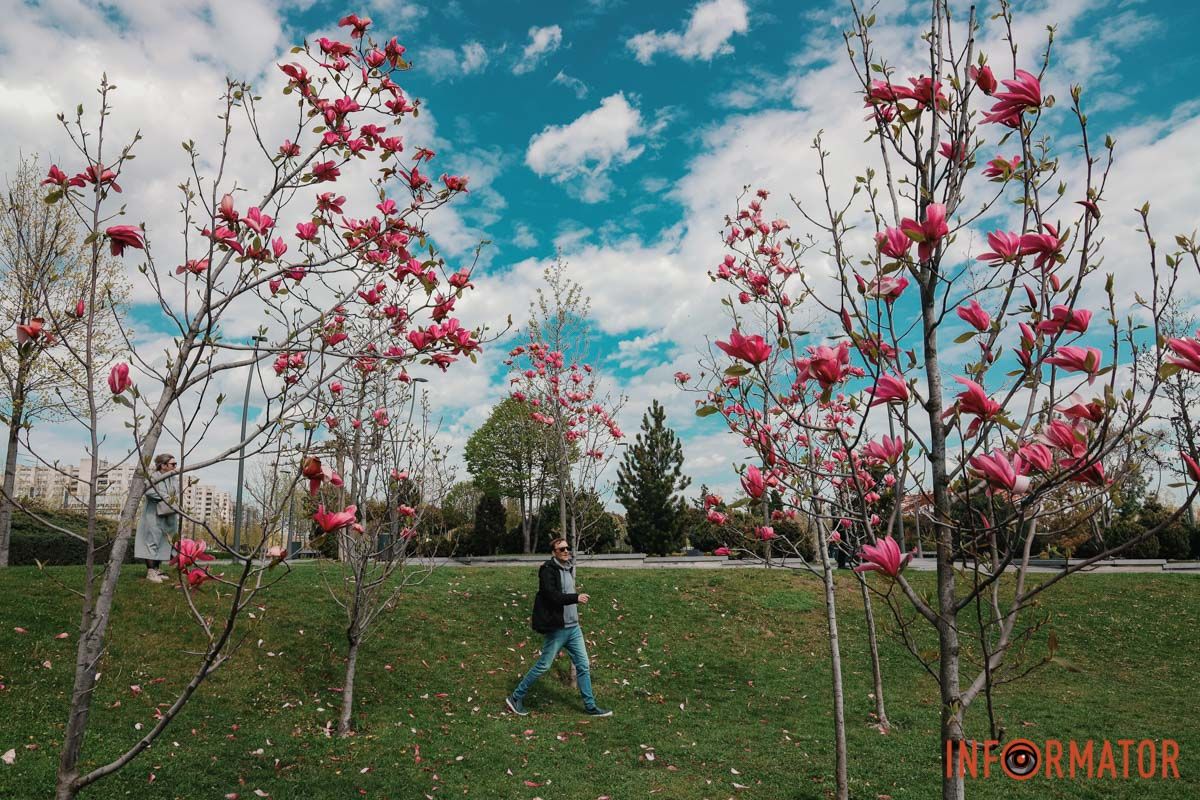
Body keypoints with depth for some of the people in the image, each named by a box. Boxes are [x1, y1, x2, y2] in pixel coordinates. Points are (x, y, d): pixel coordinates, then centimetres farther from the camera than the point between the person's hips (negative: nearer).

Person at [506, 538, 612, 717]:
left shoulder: (569, 568, 11)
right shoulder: (548, 570, -15)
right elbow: (552, 595, -26)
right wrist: (576, 598, -25)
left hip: (573, 627, 8)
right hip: (556, 628, -8)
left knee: (583, 666, 8)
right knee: (543, 665, 1)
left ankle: (590, 706, 17)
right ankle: (515, 698, 17)